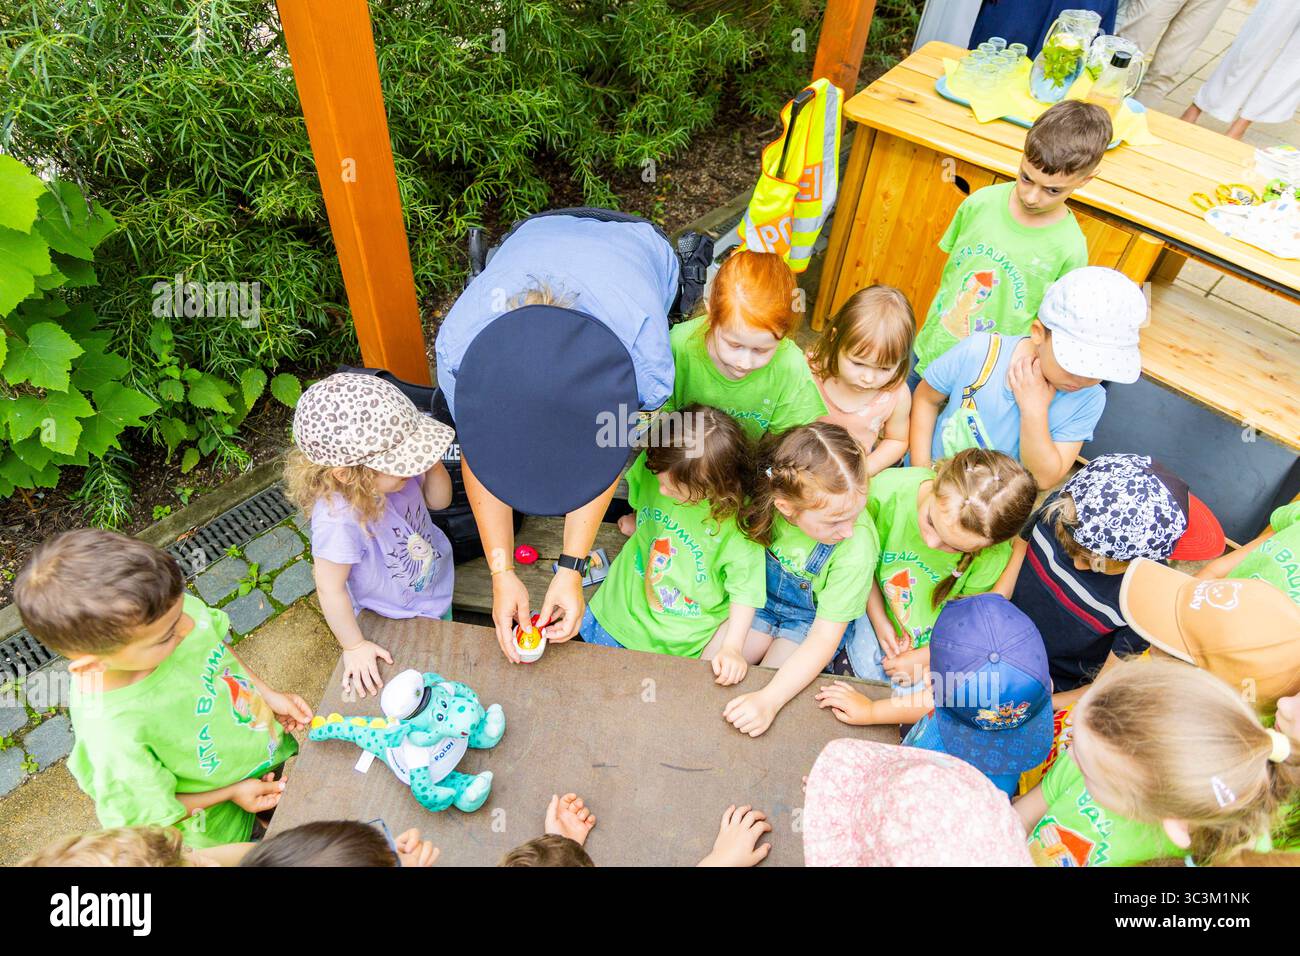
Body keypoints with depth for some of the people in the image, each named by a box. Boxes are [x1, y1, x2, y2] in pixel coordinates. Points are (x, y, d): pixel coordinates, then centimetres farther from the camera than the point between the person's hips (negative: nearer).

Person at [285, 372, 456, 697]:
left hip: (437, 586, 5)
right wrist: (354, 647, -15)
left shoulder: (394, 469, -27)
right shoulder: (337, 519, -43)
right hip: (394, 619, -5)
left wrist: (433, 464, -29)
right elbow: (330, 589, -29)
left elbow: (438, 501, -7)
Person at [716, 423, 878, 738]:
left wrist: (769, 700, -34)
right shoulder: (767, 494, -29)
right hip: (762, 600, 3)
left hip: (812, 619, -3)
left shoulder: (857, 548, -36)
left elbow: (825, 636, -26)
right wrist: (732, 643, -16)